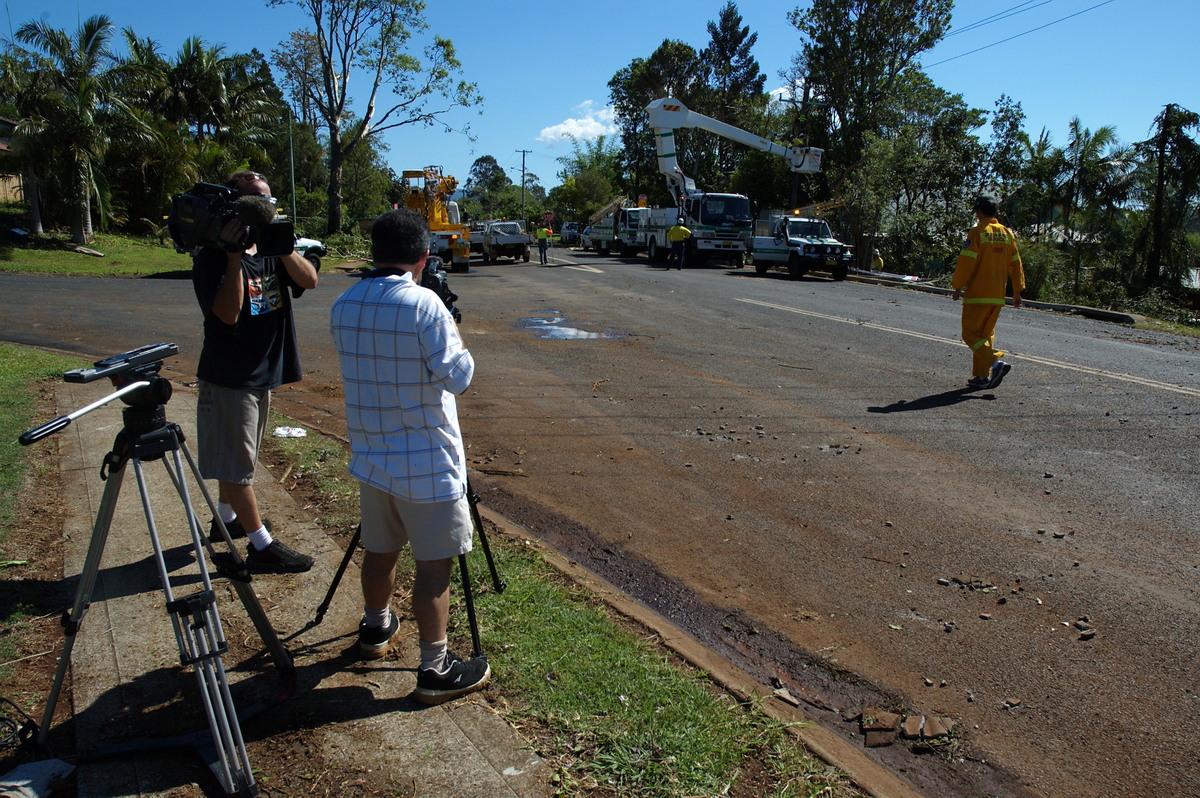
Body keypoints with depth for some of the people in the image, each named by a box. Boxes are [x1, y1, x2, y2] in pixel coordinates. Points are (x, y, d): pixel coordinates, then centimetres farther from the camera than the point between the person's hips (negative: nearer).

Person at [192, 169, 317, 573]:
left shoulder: (271, 251, 6)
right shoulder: (212, 256, -13)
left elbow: (309, 280, -9)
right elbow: (228, 312, -24)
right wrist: (234, 256, -27)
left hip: (263, 372, 8)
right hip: (228, 376, -8)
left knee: (237, 458, 22)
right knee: (236, 463, 0)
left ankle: (226, 518, 39)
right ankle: (262, 546, 4)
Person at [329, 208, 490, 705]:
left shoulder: (343, 306, 3)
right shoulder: (424, 305, -18)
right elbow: (458, 375, -16)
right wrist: (453, 334, 0)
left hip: (370, 456, 7)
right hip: (427, 463, -6)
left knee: (380, 549, 23)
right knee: (434, 563, 2)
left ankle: (375, 629, 43)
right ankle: (436, 669, 9)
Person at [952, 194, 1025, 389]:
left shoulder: (977, 232, -9)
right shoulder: (1007, 233, 11)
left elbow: (966, 263, -13)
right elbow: (1016, 264, 13)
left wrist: (958, 287, -5)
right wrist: (1017, 291, 19)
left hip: (977, 294, -7)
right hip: (998, 296, 7)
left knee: (971, 334, -1)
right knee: (986, 334, 14)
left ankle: (996, 361, -19)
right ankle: (981, 376, 14)